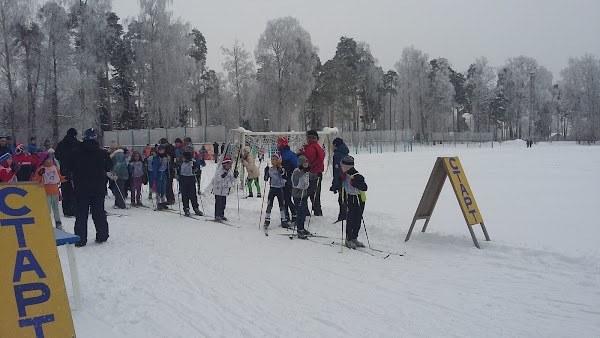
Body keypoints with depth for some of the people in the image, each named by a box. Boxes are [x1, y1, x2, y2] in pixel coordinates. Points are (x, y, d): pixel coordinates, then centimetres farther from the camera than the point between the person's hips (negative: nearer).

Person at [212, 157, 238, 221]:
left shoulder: (229, 172, 9)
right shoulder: (219, 171, -14)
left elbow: (232, 180, 9)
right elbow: (217, 179, -25)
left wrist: (235, 175, -8)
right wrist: (222, 176, -43)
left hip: (225, 191, 7)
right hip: (218, 190, -7)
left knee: (223, 204, 12)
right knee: (218, 203, -6)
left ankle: (221, 215, 23)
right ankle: (217, 216, -2)